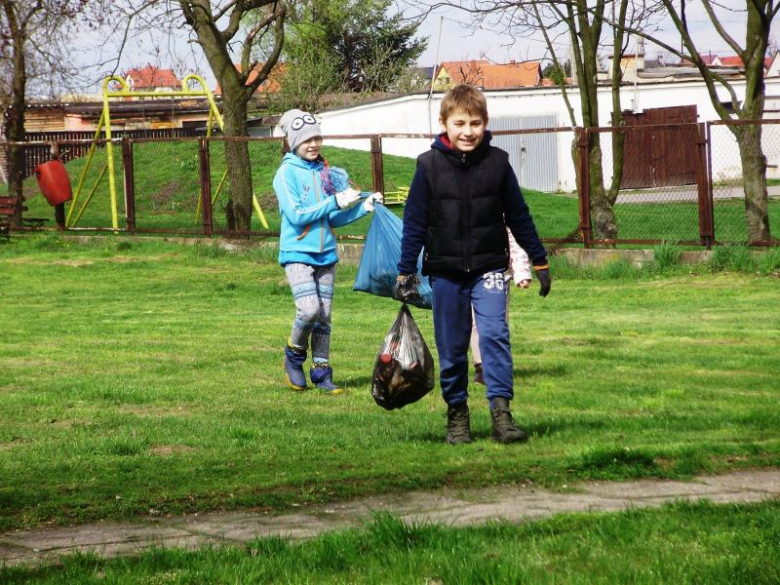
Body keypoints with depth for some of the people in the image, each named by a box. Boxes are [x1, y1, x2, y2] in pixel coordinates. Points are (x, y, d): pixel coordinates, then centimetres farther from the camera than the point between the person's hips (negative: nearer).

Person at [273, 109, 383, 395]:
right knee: (309, 309, -18)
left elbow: (335, 218, 11)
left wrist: (363, 207, -4)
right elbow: (296, 215, -15)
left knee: (324, 316, 6)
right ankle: (294, 356, 8)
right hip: (298, 253, -5)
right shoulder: (287, 173, -6)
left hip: (326, 253, 5)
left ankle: (321, 371, 14)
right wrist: (335, 202, -16)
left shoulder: (325, 173, 9)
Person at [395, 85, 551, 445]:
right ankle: (457, 415, 17)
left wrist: (540, 262, 12)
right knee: (452, 348, 5)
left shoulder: (497, 162, -1)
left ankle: (501, 411, -17)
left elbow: (518, 216, 9)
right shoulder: (430, 166, -4)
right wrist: (405, 272, -2)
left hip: (488, 268, 0)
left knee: (494, 334, -16)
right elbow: (414, 223, 1)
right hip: (445, 271, 0)